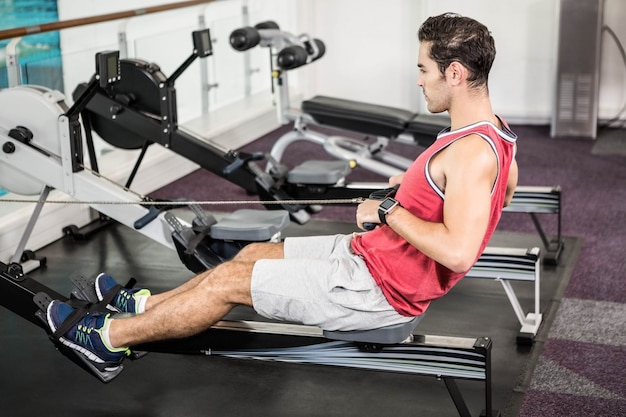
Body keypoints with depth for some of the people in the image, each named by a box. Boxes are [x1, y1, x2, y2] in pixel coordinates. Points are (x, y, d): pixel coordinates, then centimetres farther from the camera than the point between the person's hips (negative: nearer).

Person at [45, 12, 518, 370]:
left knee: (230, 280, -2)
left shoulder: (473, 153, -28)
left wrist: (388, 211, -26)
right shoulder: (491, 131, 3)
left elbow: (459, 251, -38)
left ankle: (111, 338, 16)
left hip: (381, 289, -10)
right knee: (253, 254, 18)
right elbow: (501, 188, 24)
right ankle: (144, 304, 35)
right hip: (374, 254, 10)